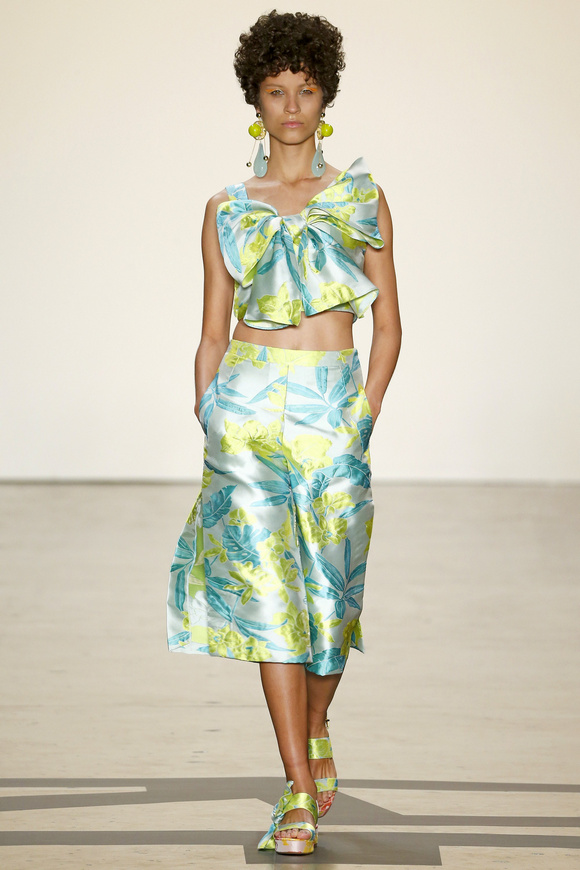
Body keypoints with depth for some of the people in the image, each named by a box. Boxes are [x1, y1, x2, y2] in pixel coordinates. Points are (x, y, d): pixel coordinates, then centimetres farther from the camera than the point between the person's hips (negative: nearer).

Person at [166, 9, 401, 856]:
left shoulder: (362, 197, 9)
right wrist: (206, 429, 2)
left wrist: (364, 417, -4)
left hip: (336, 408, 0)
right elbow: (212, 336, 11)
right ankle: (301, 793, -7)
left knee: (329, 590, 4)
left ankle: (316, 733, 34)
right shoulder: (227, 209, 9)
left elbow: (388, 325, 8)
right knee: (268, 588, -8)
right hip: (249, 403, 0)